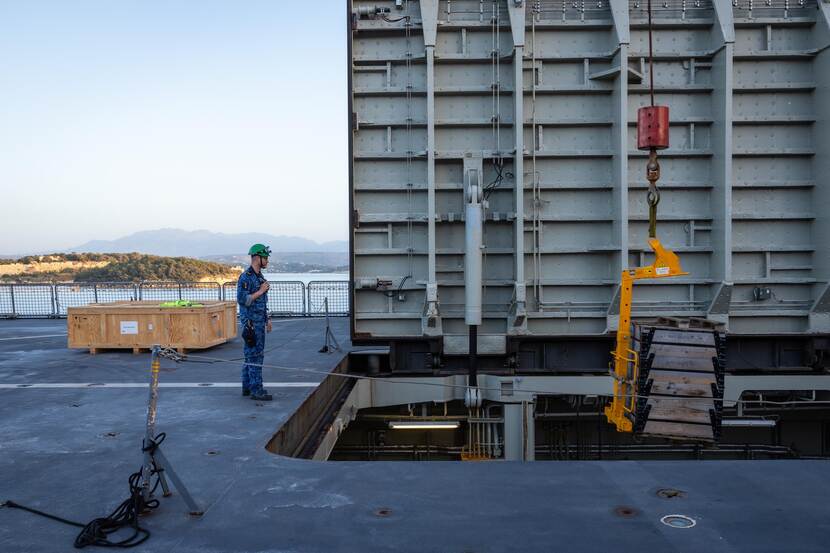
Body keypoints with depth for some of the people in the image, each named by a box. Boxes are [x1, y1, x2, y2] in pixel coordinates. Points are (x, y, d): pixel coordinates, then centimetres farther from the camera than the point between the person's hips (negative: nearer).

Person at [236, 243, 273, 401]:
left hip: (259, 321, 10)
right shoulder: (246, 277, -15)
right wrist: (261, 291, -17)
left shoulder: (259, 276, 14)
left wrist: (267, 319, 21)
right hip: (251, 322, -10)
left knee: (253, 354, 13)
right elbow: (242, 299, -23)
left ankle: (247, 387, 20)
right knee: (254, 355, -7)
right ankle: (256, 390, -4)